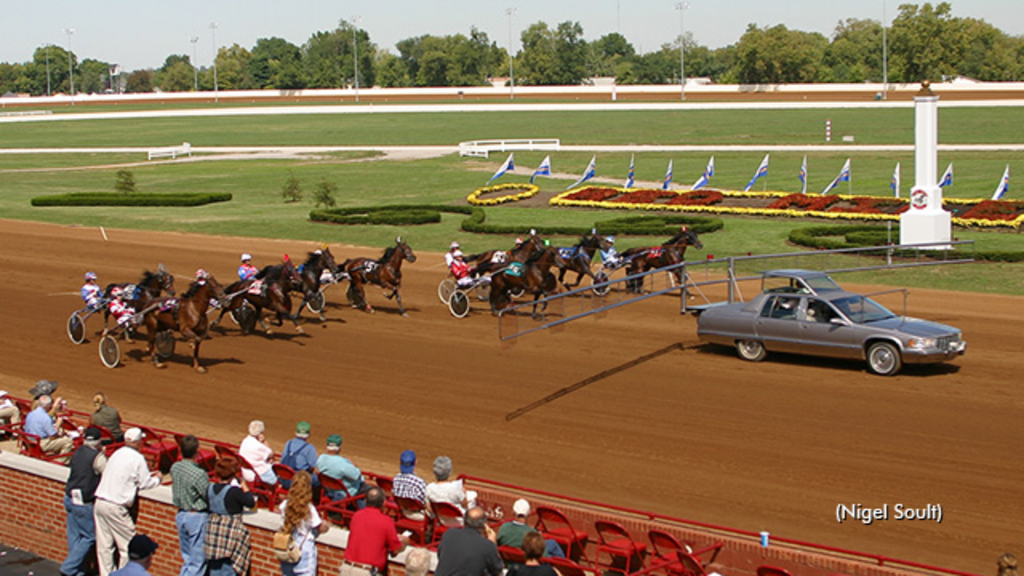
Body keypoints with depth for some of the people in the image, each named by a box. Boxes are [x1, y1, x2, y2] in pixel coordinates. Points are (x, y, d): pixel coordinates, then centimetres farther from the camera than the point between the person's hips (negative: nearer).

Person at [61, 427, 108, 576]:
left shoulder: (78, 452, 6)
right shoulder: (97, 457, -15)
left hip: (69, 498, 8)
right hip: (82, 503, -8)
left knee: (74, 535, 12)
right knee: (90, 537, 3)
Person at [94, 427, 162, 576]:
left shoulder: (117, 454, 13)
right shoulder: (137, 458, -8)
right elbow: (145, 483, -4)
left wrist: (149, 476, 29)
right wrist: (157, 479, 17)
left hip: (99, 501, 7)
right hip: (115, 507, -7)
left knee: (104, 545, 10)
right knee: (127, 546, 3)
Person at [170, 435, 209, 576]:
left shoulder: (174, 468, -3)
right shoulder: (199, 474, -23)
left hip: (181, 515, 7)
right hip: (197, 517, -7)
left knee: (187, 558, 18)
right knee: (198, 561, 1)